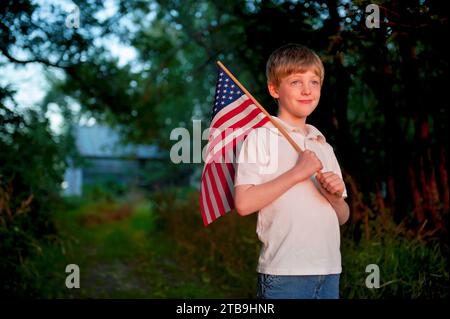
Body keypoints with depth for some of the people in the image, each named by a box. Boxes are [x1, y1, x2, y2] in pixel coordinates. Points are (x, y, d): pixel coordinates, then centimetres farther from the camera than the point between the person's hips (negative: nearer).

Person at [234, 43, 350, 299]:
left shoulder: (324, 146, 15)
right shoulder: (262, 137, -4)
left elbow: (343, 217, 17)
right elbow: (243, 203, -16)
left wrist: (335, 197, -5)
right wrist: (297, 173, -15)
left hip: (329, 271, 6)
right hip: (284, 274, -6)